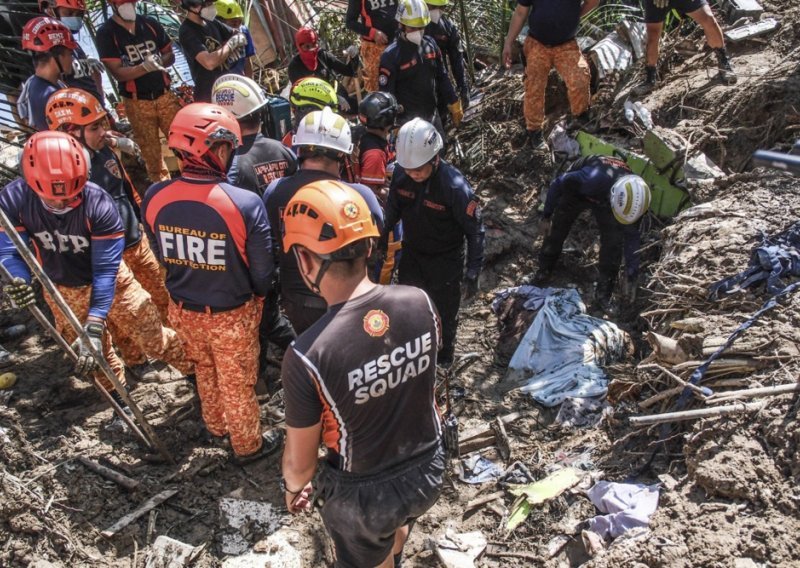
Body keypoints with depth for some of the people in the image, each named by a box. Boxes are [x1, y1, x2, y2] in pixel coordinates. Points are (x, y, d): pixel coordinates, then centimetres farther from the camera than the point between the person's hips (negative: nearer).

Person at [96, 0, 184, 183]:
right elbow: (117, 72, -13)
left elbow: (170, 55, 10)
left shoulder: (150, 23, 5)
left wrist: (160, 61, -14)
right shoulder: (106, 33, -7)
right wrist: (145, 67, -30)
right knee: (151, 153, 9)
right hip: (137, 103, -2)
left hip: (165, 95, 3)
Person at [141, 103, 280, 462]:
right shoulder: (245, 204, -30)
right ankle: (248, 445, 42)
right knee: (237, 383, 19)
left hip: (183, 310, 4)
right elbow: (262, 271, -18)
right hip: (232, 315, -4)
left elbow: (162, 256, -1)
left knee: (204, 372, 30)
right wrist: (256, 295, 5)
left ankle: (216, 426, 54)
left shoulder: (154, 198, -17)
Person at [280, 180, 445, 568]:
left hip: (364, 494, -4)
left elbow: (300, 459, -18)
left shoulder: (307, 356, -34)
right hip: (428, 471, 5)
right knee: (397, 528, 37)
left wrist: (293, 488, 5)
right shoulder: (420, 303, -20)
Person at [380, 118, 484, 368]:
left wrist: (473, 273, -19)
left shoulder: (455, 186, -31)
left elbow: (475, 231, -21)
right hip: (412, 253, 4)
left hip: (445, 261, -4)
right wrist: (383, 236, 13)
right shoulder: (400, 173, -18)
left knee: (444, 312, 16)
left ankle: (445, 353, 43)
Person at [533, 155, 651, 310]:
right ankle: (544, 270, 31)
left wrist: (631, 275, -14)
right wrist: (546, 217, -17)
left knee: (613, 241, -10)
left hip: (603, 198, 2)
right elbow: (557, 185, -28)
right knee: (557, 231, 4)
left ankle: (604, 293, 5)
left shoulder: (632, 199, -33)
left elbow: (632, 237, -17)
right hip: (575, 191, -2)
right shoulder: (592, 178, -48)